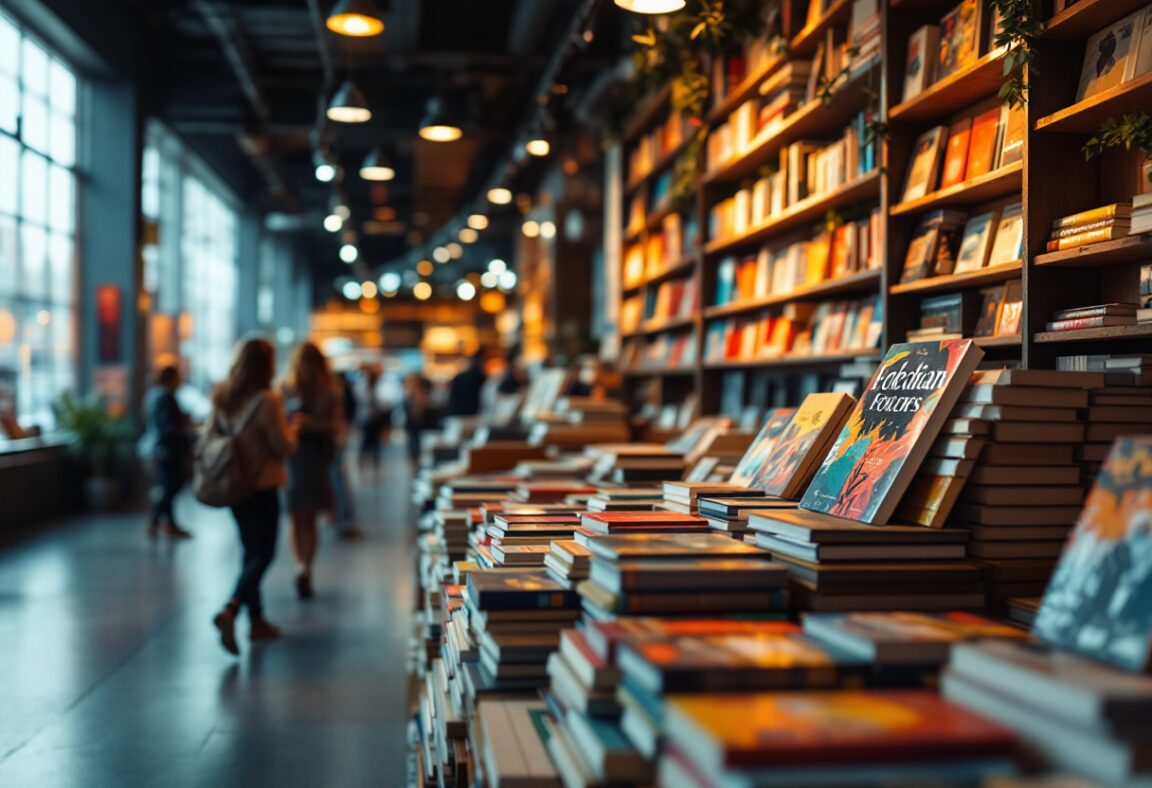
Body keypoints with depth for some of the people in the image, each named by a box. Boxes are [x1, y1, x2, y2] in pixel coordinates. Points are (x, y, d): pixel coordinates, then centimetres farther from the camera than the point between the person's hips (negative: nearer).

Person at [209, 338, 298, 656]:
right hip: (261, 486, -7)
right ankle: (230, 611, -20)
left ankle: (257, 620, 24)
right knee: (262, 555, 0)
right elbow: (285, 447, -15)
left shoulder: (220, 397, 1)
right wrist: (292, 429, 4)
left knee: (251, 552, 18)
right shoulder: (266, 401, -19)